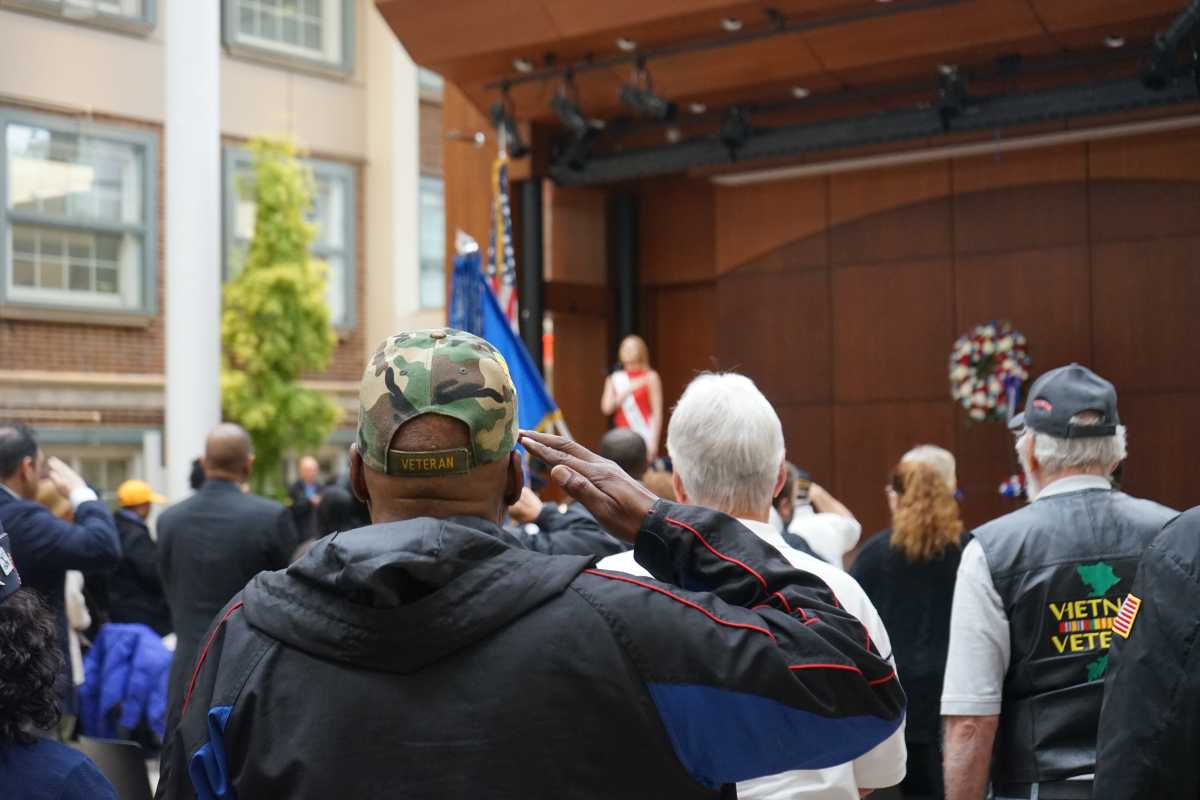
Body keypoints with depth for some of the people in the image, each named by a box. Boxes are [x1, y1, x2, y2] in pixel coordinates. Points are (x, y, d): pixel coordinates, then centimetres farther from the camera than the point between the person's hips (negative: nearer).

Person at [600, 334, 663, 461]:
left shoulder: (650, 377, 1)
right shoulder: (614, 378, 12)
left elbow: (657, 412, -4)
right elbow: (606, 408, 0)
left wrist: (654, 441, -11)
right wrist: (627, 391, -9)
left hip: (644, 437, -3)